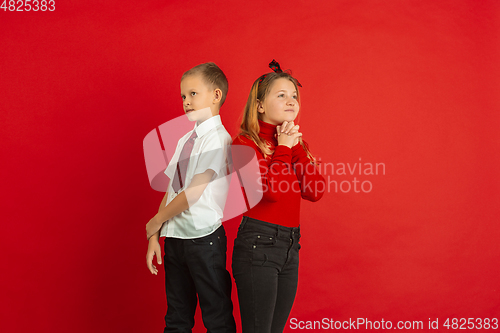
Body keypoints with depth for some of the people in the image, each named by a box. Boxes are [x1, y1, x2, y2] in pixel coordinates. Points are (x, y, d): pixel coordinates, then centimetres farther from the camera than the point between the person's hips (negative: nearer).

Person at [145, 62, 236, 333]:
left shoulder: (217, 138, -13)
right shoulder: (185, 140, 12)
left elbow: (193, 193, -17)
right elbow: (171, 189, 11)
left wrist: (156, 221, -5)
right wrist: (154, 236, 7)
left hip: (203, 238, -8)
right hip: (175, 237, 8)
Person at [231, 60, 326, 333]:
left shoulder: (295, 144, 14)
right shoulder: (245, 143, -7)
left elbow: (314, 192, 1)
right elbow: (270, 190, -21)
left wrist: (296, 146, -2)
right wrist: (283, 148, -10)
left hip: (290, 248, 7)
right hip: (257, 245, -7)